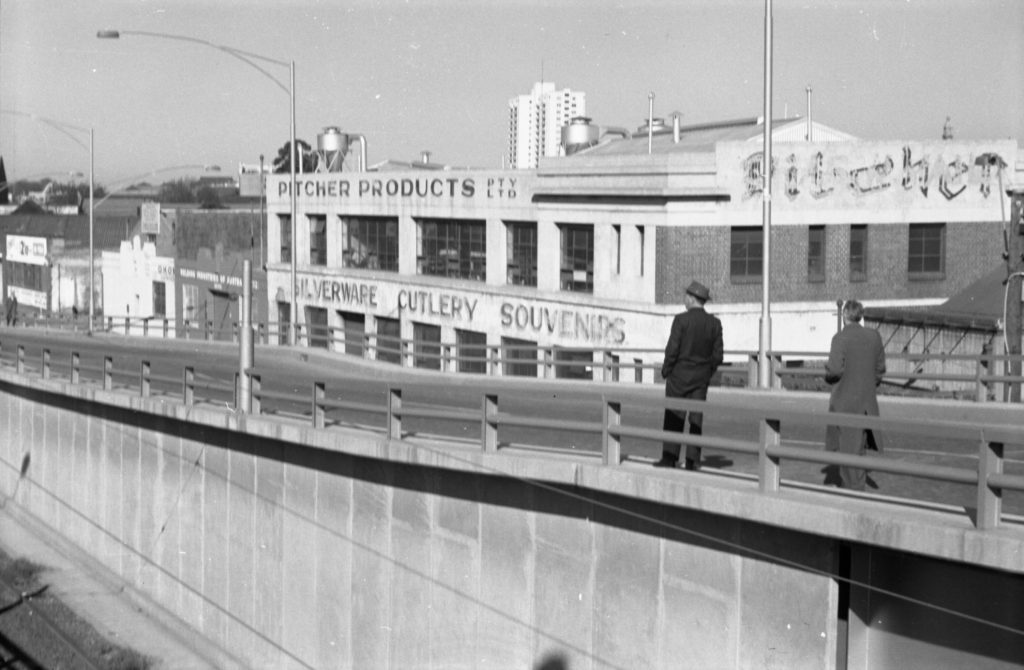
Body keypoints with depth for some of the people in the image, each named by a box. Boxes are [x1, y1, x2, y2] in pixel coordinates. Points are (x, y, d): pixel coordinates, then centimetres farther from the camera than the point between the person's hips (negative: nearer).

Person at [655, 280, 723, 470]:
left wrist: (666, 370, 1)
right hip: (701, 378, 4)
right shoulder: (714, 323, 0)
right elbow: (717, 356, 1)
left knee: (674, 418, 2)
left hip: (679, 376, -4)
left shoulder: (681, 320, -13)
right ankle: (692, 460, 5)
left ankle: (670, 457, -1)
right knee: (696, 419, 6)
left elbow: (672, 350, -14)